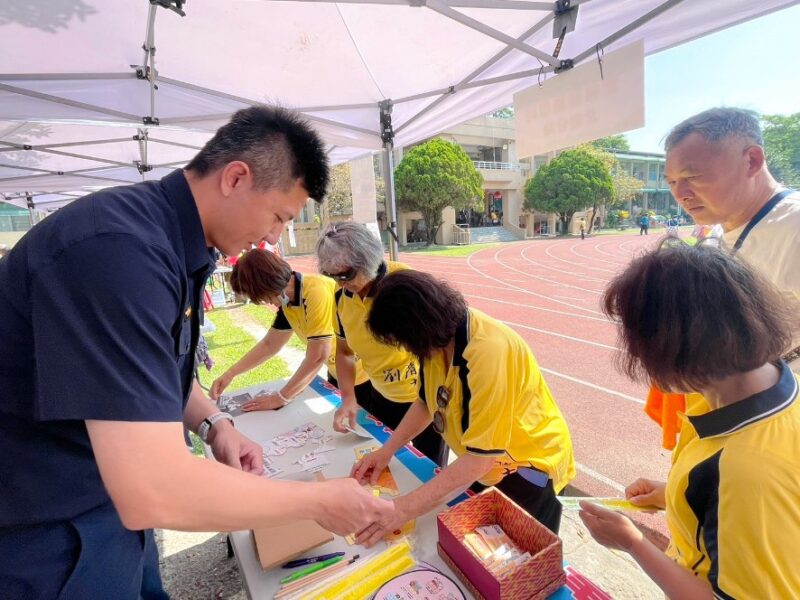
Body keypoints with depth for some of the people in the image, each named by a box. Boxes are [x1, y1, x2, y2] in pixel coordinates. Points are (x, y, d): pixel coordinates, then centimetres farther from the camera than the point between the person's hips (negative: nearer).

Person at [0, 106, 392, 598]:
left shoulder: (172, 240, -1)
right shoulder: (120, 249, -32)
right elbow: (152, 493, -36)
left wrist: (213, 424, -6)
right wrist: (321, 501, -24)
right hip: (51, 541, -8)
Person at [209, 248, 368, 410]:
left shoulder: (316, 292, -30)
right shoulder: (287, 300, -2)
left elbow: (318, 356, -28)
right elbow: (269, 345, 10)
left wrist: (281, 397, -20)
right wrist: (230, 374, 4)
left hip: (364, 375, -7)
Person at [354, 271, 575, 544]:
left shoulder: (489, 350, -36)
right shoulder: (439, 337, -12)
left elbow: (481, 456, -33)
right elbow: (427, 402, 4)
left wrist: (404, 508, -32)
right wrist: (386, 450, -5)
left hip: (527, 467, -6)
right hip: (478, 463, 7)